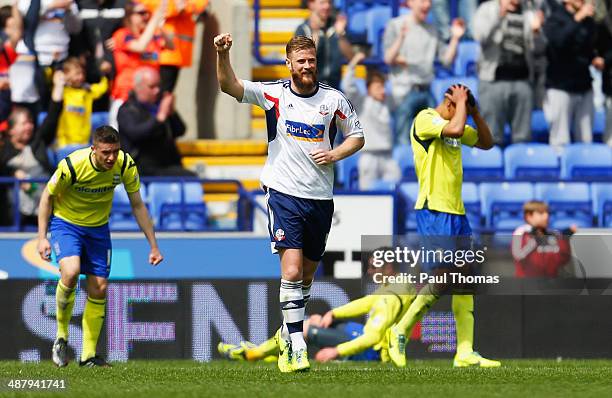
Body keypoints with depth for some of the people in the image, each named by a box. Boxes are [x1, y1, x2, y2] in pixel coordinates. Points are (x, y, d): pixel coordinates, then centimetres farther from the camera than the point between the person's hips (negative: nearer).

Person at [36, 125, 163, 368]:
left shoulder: (125, 164, -18)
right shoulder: (72, 165, -28)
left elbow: (137, 205, -5)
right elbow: (48, 196, -10)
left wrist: (153, 245, -4)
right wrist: (42, 236, -16)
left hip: (98, 227, 4)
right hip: (65, 222, -4)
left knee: (99, 289, -1)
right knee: (71, 272, -29)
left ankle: (89, 355, 11)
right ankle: (62, 336, -7)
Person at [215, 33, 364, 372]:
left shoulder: (334, 99, 3)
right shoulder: (273, 94, -3)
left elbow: (356, 136, 14)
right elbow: (230, 86, -15)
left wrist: (335, 155, -6)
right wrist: (223, 55, -33)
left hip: (320, 197, 3)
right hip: (284, 192, -3)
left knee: (307, 274, 13)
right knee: (291, 271, -16)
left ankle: (287, 333, 34)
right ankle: (297, 348, -17)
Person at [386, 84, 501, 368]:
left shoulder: (452, 124, 18)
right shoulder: (425, 120, -9)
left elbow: (486, 143, 24)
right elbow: (455, 129, -26)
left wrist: (475, 113, 11)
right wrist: (462, 103, -10)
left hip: (456, 213, 9)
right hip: (433, 212, -9)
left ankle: (465, 352, 2)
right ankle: (401, 331, 1)